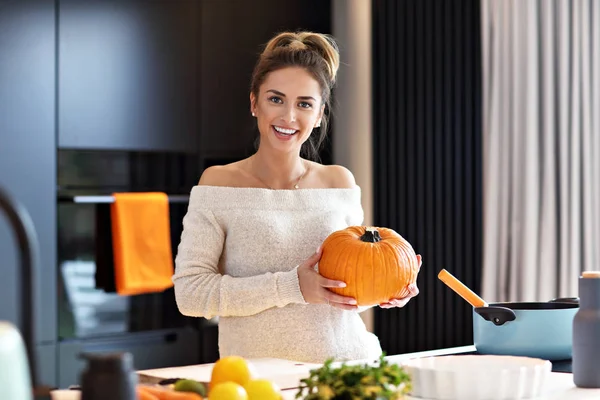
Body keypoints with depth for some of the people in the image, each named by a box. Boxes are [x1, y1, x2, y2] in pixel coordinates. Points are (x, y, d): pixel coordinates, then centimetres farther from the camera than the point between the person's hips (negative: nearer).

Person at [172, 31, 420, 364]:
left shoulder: (340, 183, 9)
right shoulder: (219, 183, 0)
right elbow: (189, 292, -9)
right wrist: (291, 286, -14)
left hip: (347, 361, 3)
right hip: (257, 376, -3)